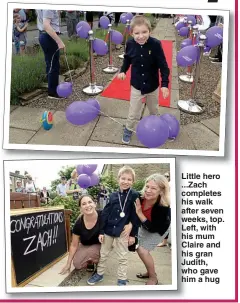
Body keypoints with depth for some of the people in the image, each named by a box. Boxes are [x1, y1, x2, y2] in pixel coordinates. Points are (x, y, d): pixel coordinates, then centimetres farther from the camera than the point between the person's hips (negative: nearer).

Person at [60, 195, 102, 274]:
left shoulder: (102, 216, -30)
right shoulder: (79, 223, -20)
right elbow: (74, 245, -7)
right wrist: (68, 263, -2)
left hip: (100, 245, -3)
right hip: (85, 246, 3)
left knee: (91, 251, -32)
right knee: (77, 264, -18)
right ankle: (90, 261, 13)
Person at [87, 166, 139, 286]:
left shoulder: (134, 196, -9)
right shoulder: (113, 195, 0)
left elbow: (136, 216, -7)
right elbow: (105, 214, 2)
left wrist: (133, 234, -7)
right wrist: (101, 231, -1)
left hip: (123, 231, -3)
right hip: (108, 229, 4)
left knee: (122, 257, 10)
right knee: (103, 254, 17)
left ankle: (122, 280, 24)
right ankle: (99, 274, 35)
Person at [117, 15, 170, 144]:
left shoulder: (155, 44, -24)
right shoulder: (130, 44, -17)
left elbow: (163, 65, -18)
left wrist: (164, 84, -24)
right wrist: (123, 70, -7)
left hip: (153, 86, 0)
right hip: (136, 85, 0)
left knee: (154, 111, 24)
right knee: (133, 113, 9)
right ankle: (128, 130, 36)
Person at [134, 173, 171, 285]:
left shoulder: (163, 207, -40)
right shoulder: (140, 198, -31)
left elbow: (153, 228, -33)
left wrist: (139, 213, -42)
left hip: (159, 229, -5)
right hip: (145, 227, 5)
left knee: (143, 250, -13)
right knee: (138, 247, 12)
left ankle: (153, 277, 10)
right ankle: (150, 272, 35)